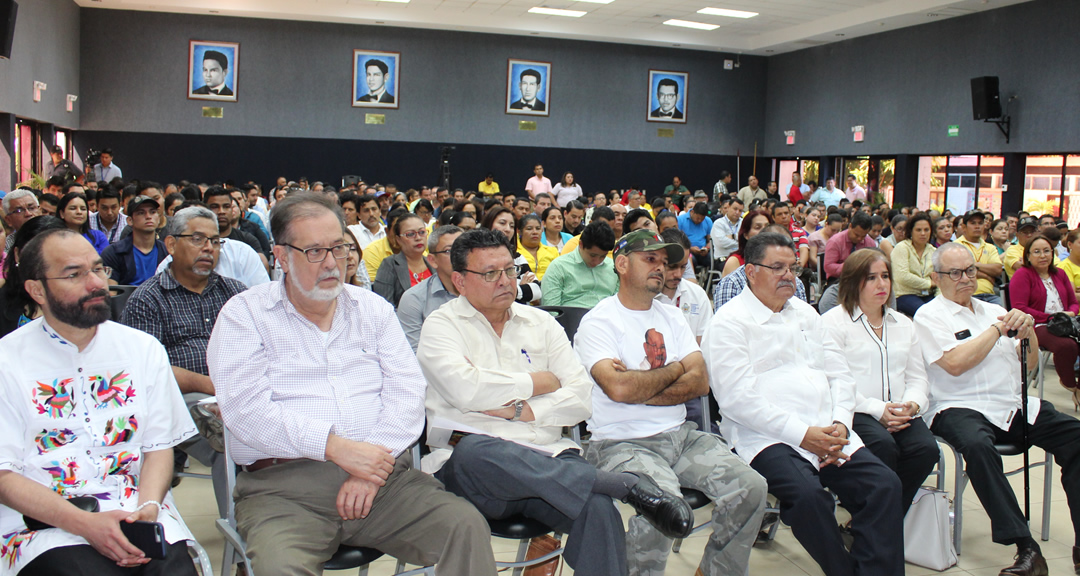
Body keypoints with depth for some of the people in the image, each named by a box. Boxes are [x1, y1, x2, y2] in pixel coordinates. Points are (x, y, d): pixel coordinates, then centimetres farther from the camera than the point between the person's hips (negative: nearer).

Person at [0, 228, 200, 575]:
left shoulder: (144, 349, 12)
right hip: (45, 520, -2)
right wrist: (85, 524, -17)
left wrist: (148, 507, -12)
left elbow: (159, 446, 9)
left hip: (138, 512, 2)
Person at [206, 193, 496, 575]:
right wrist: (336, 447, -16)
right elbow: (246, 410, -8)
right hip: (284, 485, -3)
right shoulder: (244, 315, 6)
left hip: (378, 472, 3)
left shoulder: (374, 309, 16)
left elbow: (407, 393, 5)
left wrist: (370, 469, -11)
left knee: (465, 525, -21)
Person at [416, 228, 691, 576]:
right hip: (472, 468, -2)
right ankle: (630, 484, -35)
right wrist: (536, 383, 0)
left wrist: (521, 411, -6)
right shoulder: (441, 325, 7)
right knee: (476, 449, -39)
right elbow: (465, 390, -13)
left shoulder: (541, 323, 18)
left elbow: (581, 400, 9)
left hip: (547, 458, 2)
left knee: (598, 509, -32)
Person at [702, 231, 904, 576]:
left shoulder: (805, 313, 22)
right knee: (807, 493, -31)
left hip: (829, 432, 6)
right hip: (767, 438, -6)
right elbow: (738, 398, -12)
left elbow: (840, 374, 19)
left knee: (885, 484, -16)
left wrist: (840, 424, -1)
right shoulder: (729, 323, -1)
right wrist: (802, 434, -16)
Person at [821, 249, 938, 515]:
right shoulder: (834, 321, 2)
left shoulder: (903, 324, 24)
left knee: (926, 448, -24)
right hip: (855, 412, -5)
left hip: (900, 413, 6)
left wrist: (912, 404, -4)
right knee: (883, 445, -34)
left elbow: (917, 376, 19)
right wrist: (877, 409, -16)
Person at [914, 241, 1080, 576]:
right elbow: (955, 363, -13)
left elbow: (1030, 364, 23)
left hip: (1013, 406, 6)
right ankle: (1026, 549, -33)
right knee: (977, 444, -38)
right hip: (961, 408, -6)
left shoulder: (993, 310, 23)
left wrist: (1028, 331, 2)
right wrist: (997, 329, -3)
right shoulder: (929, 316, 4)